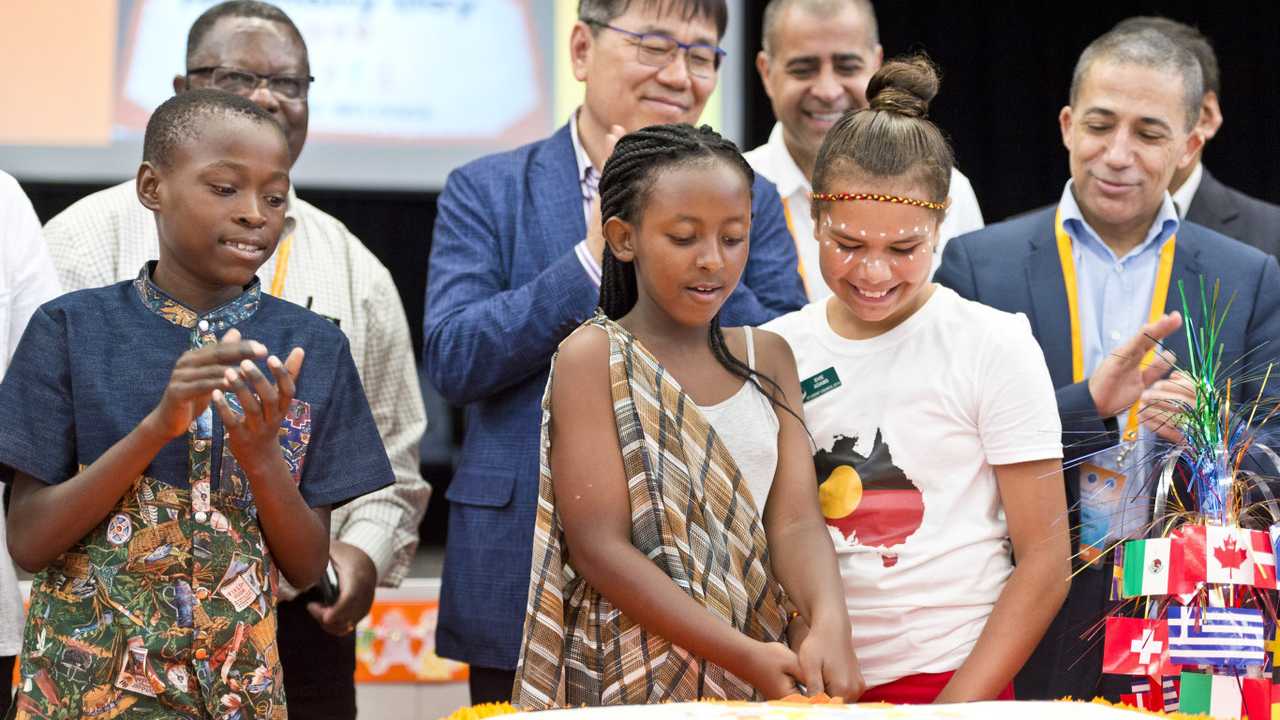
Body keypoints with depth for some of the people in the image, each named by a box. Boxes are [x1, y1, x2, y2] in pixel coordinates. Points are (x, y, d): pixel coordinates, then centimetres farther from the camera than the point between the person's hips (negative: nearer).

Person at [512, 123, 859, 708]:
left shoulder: (767, 358, 9)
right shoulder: (593, 358, -6)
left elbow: (796, 523, 0)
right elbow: (599, 548, -13)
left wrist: (829, 624, -21)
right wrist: (744, 656, -20)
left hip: (757, 682, 4)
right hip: (630, 682, -4)